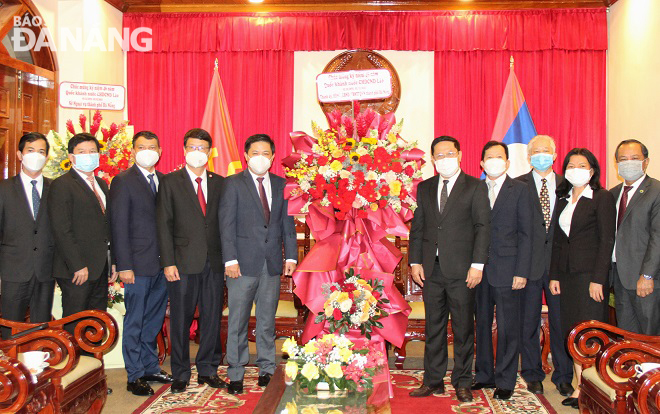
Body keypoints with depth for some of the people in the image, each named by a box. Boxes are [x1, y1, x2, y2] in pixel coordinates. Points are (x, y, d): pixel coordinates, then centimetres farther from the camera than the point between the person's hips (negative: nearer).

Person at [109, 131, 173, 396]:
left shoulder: (165, 181, 11)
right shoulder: (123, 182, -5)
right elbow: (119, 227, -9)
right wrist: (124, 266, -13)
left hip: (162, 264, 5)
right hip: (138, 264, -5)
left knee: (154, 320, 15)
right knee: (134, 322, 5)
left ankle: (150, 368, 28)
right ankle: (135, 376, 16)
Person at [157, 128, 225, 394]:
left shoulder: (219, 183, 11)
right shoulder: (170, 182, 3)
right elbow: (164, 225, -2)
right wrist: (168, 262, -9)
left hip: (214, 262, 3)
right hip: (183, 262, -3)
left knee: (213, 318, 9)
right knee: (180, 320, 5)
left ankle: (208, 370, 24)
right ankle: (180, 374, 19)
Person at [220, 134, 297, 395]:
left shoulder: (281, 185, 11)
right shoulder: (233, 184, 0)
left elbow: (287, 222, 12)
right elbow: (226, 224, -5)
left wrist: (291, 255, 4)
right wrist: (230, 259, -12)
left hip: (272, 264, 3)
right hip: (244, 263, -3)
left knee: (267, 320, 12)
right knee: (238, 321, 3)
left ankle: (267, 369, 23)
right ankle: (236, 374, 13)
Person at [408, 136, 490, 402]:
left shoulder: (475, 186, 1)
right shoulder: (425, 188, 13)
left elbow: (482, 227, -4)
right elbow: (417, 227, 12)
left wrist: (477, 264, -11)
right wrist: (415, 262, 4)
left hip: (461, 270, -3)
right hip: (431, 269, 3)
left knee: (463, 328, 5)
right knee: (433, 327, 10)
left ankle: (462, 382, 18)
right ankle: (433, 381, 20)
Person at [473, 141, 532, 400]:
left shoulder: (519, 190, 1)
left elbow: (525, 233, -2)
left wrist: (521, 272, -9)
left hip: (507, 270, -3)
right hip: (480, 269, 4)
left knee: (507, 328, 2)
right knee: (482, 325, 12)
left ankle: (505, 381, 14)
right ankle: (484, 375, 25)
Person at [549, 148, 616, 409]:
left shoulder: (602, 198, -4)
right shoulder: (563, 200, 14)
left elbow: (606, 240, -9)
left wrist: (598, 279, -15)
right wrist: (554, 275, 7)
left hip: (591, 273, -6)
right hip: (567, 275, 6)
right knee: (572, 333, 7)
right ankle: (581, 388, 14)